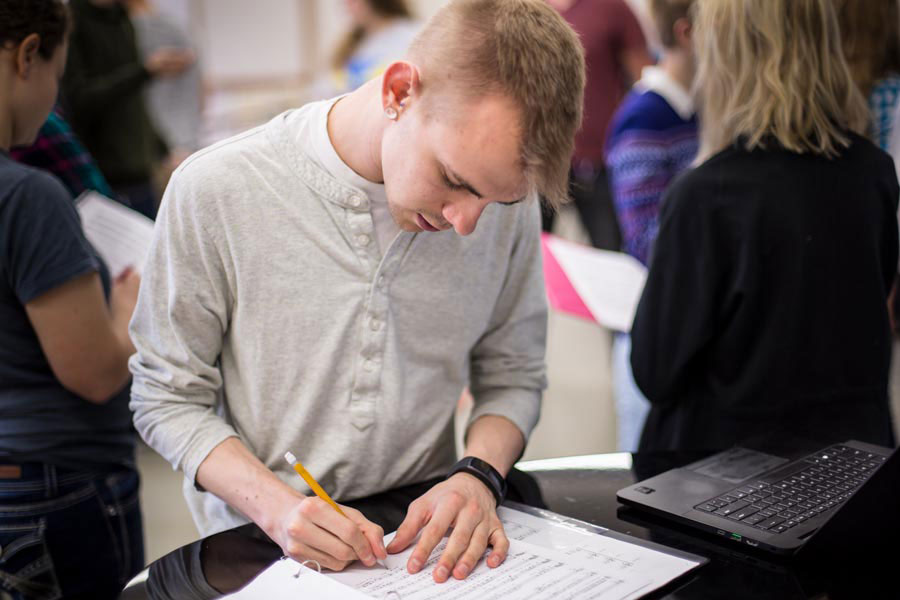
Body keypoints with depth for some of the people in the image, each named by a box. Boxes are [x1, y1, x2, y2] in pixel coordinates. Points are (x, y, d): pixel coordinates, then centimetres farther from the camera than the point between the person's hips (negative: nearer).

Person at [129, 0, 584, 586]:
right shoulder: (214, 190, -13)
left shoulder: (504, 194, -5)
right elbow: (168, 398, -5)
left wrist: (479, 474, -11)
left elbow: (513, 376, 6)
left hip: (426, 537, 1)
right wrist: (276, 506, -18)